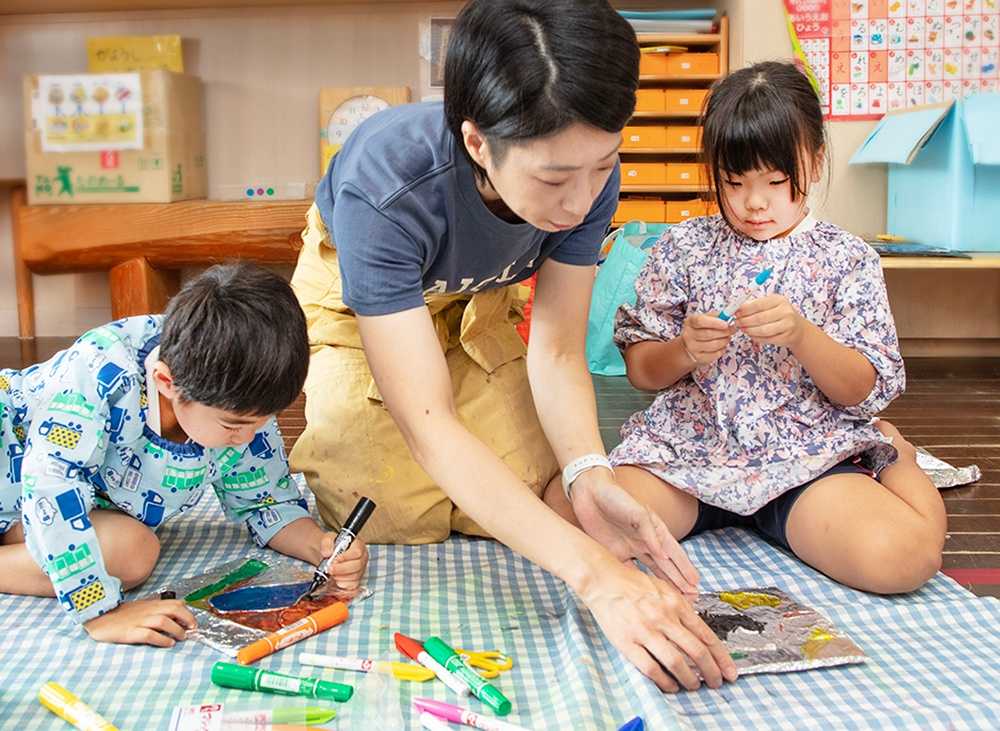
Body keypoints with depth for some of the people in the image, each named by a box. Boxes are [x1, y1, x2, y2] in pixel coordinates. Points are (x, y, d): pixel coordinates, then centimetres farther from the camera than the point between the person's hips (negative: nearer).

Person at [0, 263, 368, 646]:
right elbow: (51, 485, -40)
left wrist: (320, 545, -26)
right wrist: (101, 611, -44)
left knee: (131, 548, -23)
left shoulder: (244, 407, -19)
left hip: (94, 504, 7)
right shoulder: (103, 368, -38)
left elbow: (264, 503, -6)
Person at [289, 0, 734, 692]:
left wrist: (590, 473, -42)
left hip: (475, 302, 3)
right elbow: (429, 426, -46)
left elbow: (557, 350, -21)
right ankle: (318, 456, 18)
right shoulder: (382, 185, -43)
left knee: (528, 500, -8)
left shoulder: (588, 176, -29)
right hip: (357, 298, -3)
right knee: (394, 519, -15)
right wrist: (595, 574, -55)